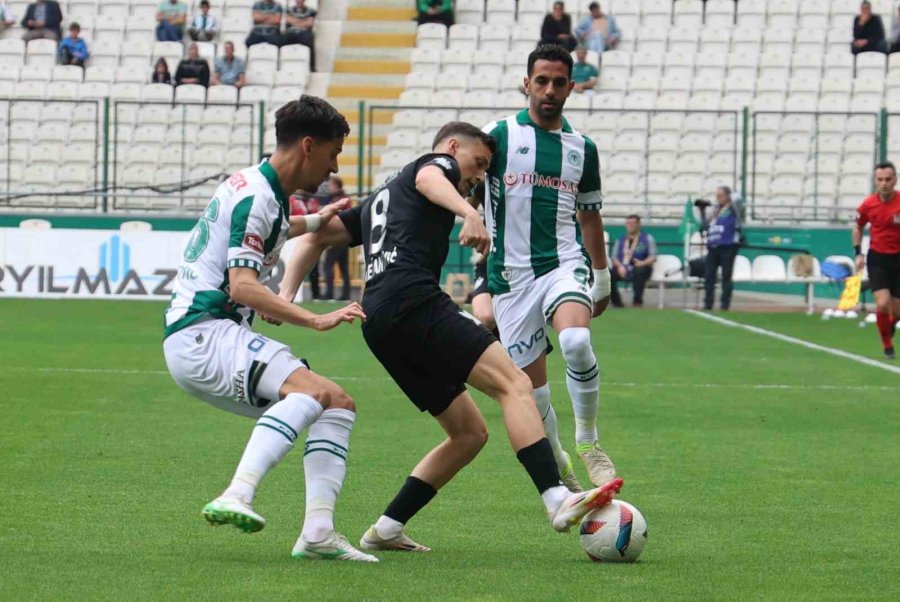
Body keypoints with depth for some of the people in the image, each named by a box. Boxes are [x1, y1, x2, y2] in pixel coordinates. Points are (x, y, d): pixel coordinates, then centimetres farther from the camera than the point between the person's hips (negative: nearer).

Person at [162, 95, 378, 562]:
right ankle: (236, 497, -43)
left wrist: (314, 222, 52)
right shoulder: (255, 197, -13)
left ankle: (318, 533, -9)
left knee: (339, 405, 4)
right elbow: (243, 285, -24)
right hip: (201, 334, -10)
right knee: (313, 390, -30)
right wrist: (317, 321, -29)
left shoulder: (260, 190, 18)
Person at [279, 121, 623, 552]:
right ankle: (558, 500, -36)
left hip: (378, 325, 9)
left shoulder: (380, 198, 37)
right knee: (514, 384, -19)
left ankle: (385, 530, 9)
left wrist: (286, 294, 21)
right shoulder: (438, 164, 12)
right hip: (414, 303, -9)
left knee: (469, 433, 12)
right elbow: (429, 179, -14)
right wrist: (469, 213, -34)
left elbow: (316, 236, 33)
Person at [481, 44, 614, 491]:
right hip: (512, 274, -1)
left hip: (565, 264, 1)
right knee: (531, 390, -1)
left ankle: (588, 442, -12)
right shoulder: (500, 135, 1)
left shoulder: (582, 148, 12)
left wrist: (602, 278, 27)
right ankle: (559, 471, 21)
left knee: (576, 342, -31)